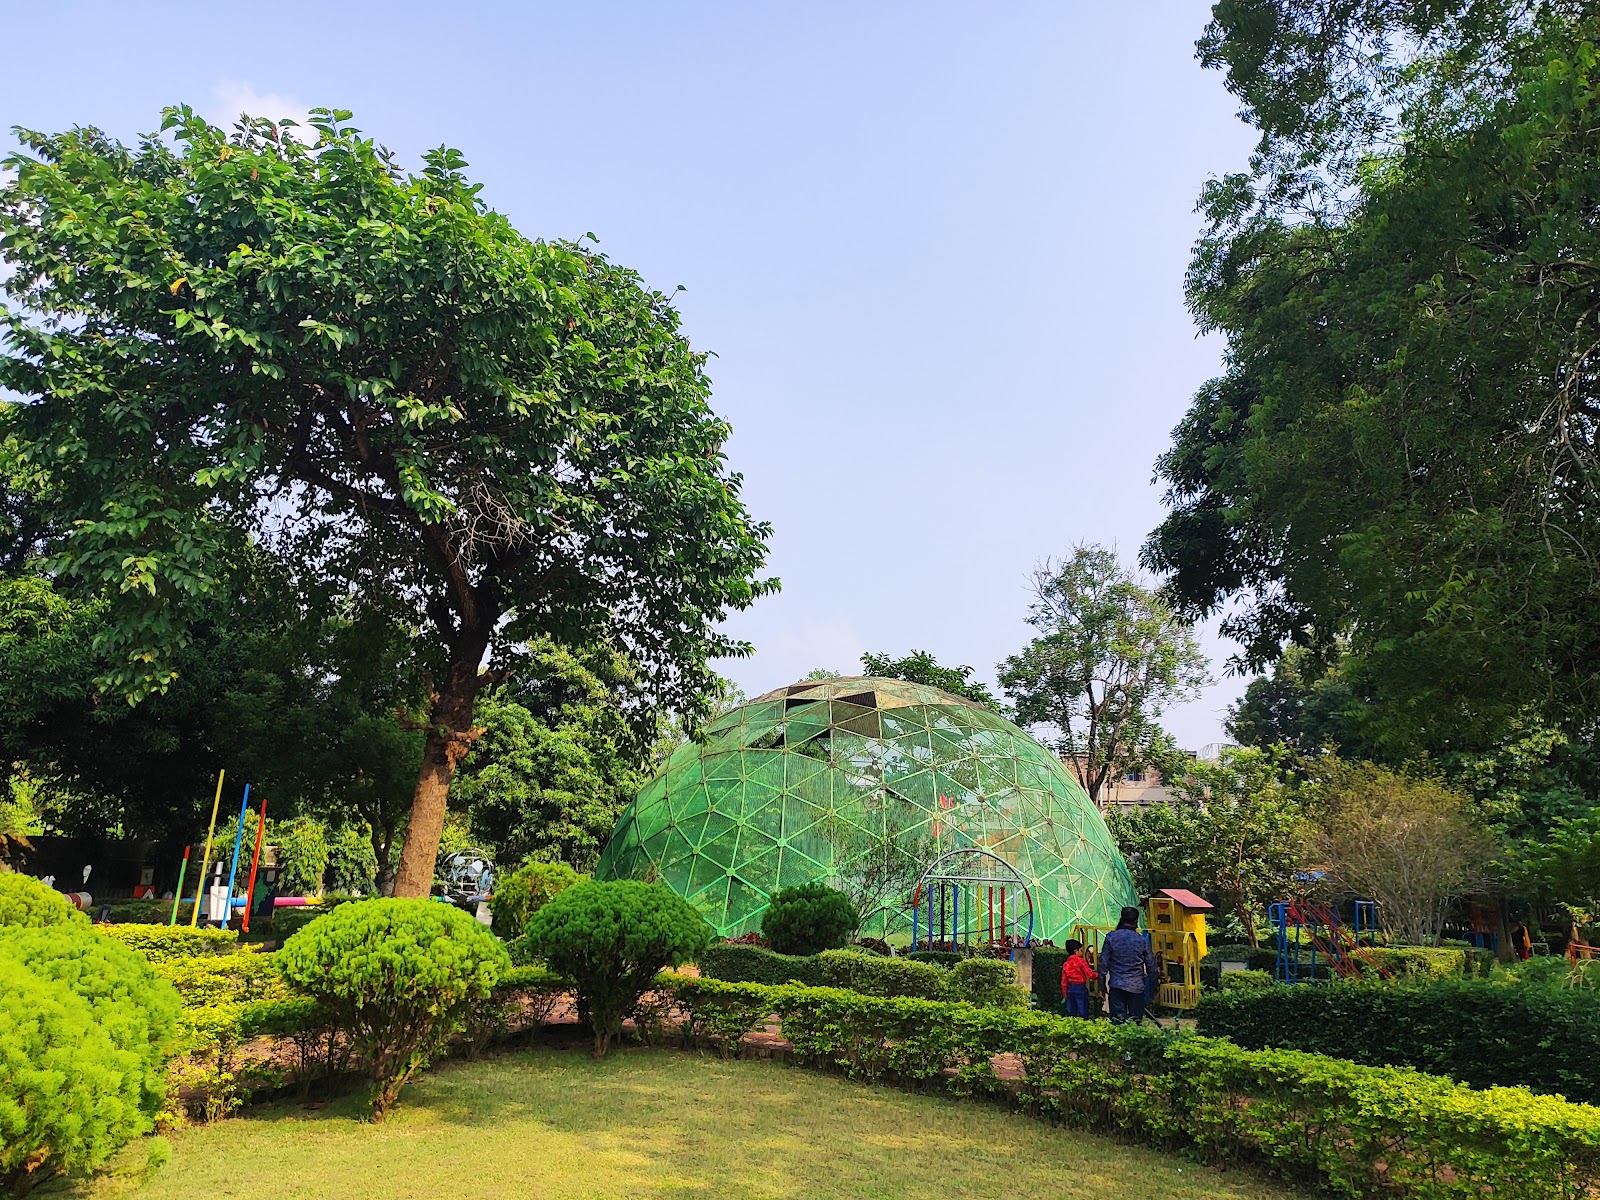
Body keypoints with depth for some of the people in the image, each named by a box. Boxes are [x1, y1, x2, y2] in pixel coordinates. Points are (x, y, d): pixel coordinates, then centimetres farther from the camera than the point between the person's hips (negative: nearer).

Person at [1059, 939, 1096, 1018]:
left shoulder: (1065, 964, 7)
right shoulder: (1081, 961, -10)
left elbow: (1064, 981, 9)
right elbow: (1090, 974, -14)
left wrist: (1065, 994, 17)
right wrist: (1097, 976, 5)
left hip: (1070, 988, 5)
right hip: (1080, 987, -5)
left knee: (1071, 1012, 11)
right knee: (1083, 1012, 1)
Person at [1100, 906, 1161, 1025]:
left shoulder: (1111, 937, -4)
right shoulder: (1142, 940, -3)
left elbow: (1104, 962, -2)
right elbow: (1151, 964, 6)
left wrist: (1103, 983, 8)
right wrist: (1156, 974, 27)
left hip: (1116, 985, 0)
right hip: (1136, 986, 0)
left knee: (1117, 1020, 2)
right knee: (1136, 1020, 8)